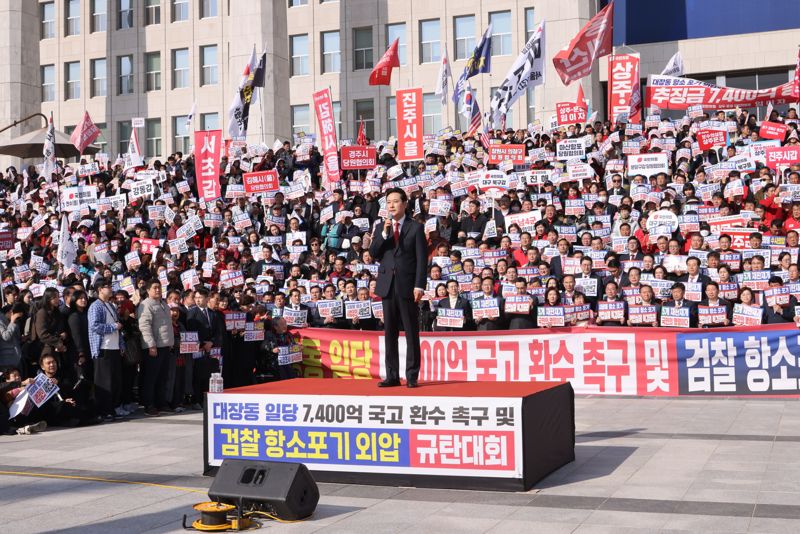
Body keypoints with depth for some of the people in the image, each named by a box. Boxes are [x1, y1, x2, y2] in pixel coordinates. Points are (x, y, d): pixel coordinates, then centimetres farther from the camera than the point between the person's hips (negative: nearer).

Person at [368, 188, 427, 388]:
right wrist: (384, 234, -9)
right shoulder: (381, 228, 13)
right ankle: (392, 376, 11)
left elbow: (422, 259, -3)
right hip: (387, 285, 4)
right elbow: (372, 253, 4)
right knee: (390, 333, 6)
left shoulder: (415, 227, 1)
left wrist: (419, 285, -12)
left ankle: (412, 376, 4)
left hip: (407, 285, -4)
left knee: (411, 333, 0)